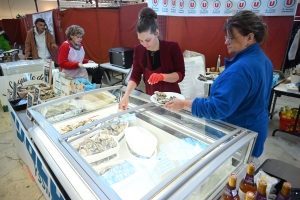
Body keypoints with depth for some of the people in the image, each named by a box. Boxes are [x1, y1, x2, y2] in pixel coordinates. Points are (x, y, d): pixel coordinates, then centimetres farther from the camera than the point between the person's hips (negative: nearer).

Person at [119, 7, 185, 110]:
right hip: (150, 98, 3)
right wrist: (126, 95, -21)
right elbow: (135, 76, -6)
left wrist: (162, 76, -30)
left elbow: (180, 74, -13)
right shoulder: (138, 50, -6)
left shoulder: (172, 47, -15)